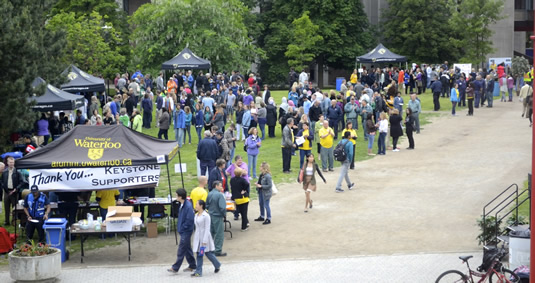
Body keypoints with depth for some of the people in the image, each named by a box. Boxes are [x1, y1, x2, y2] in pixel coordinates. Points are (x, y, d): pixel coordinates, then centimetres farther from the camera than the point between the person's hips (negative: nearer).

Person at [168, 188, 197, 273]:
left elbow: (190, 220, -24)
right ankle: (192, 266, 25)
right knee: (187, 249, 16)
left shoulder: (188, 206, -22)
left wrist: (182, 228, -17)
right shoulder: (182, 205, 7)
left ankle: (175, 268, 1)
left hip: (186, 231, -10)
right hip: (183, 231, 10)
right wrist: (179, 226, 11)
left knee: (181, 250, -3)